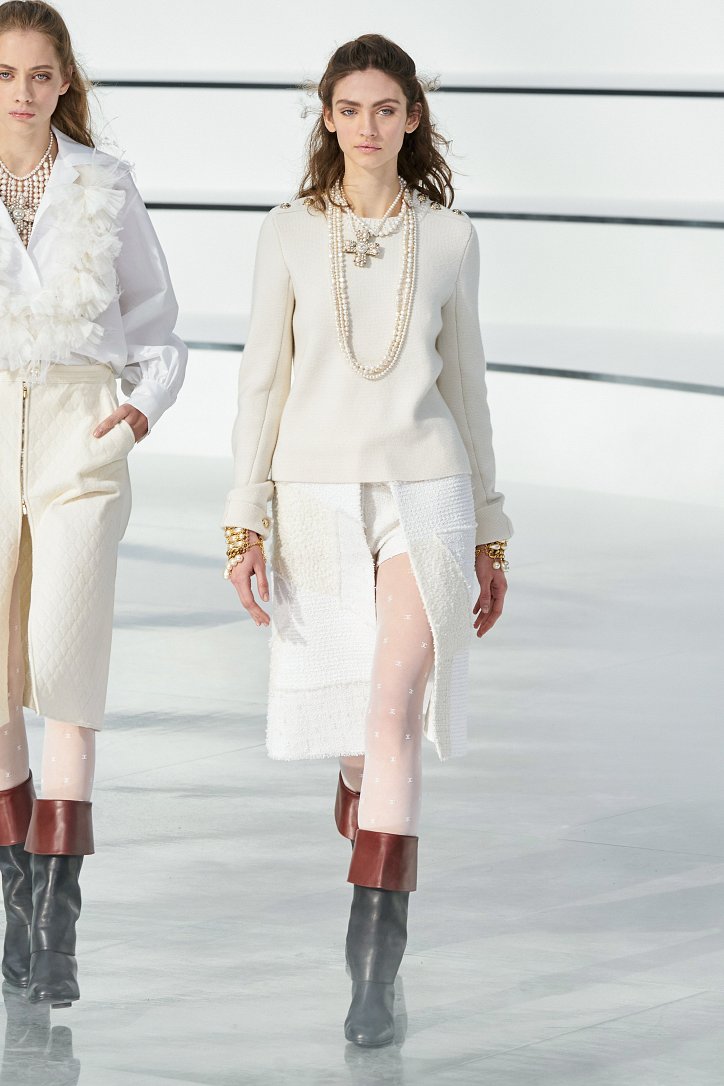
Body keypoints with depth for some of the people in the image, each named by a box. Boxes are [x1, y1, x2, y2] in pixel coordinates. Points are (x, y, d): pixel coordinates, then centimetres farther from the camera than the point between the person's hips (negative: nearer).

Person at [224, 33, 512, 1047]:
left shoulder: (449, 237, 3)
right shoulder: (290, 234, 1)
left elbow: (465, 383, 10)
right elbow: (263, 381, 2)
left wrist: (489, 535, 11)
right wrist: (246, 523, -6)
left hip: (424, 495, -1)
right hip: (320, 496, 1)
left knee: (394, 711, -15)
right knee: (351, 708, 12)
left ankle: (374, 965, -18)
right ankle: (362, 785, 49)